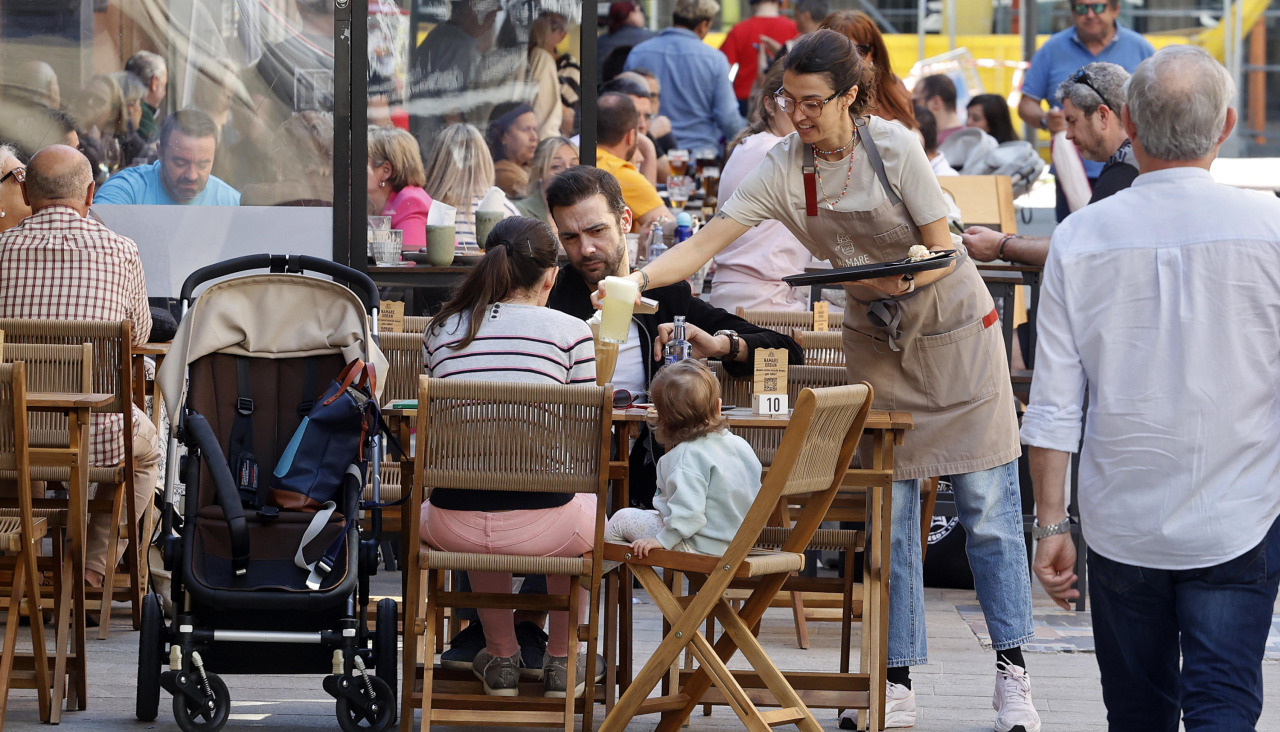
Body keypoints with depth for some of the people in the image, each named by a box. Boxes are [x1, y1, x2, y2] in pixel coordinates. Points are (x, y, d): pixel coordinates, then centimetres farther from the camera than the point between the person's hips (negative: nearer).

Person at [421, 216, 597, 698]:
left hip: (455, 528, 2)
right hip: (543, 529, -2)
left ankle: (501, 659, 44)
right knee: (590, 509, 36)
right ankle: (561, 660, 42)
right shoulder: (571, 332, -3)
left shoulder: (441, 331, 7)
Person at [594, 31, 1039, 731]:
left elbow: (943, 251, -16)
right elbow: (707, 241, -17)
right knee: (888, 514, 2)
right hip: (875, 337, 3)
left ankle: (1012, 674, 3)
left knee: (987, 509, -3)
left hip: (952, 324, -3)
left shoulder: (893, 147, -20)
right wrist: (635, 279, -33)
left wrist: (903, 278, -36)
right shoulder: (783, 168, -12)